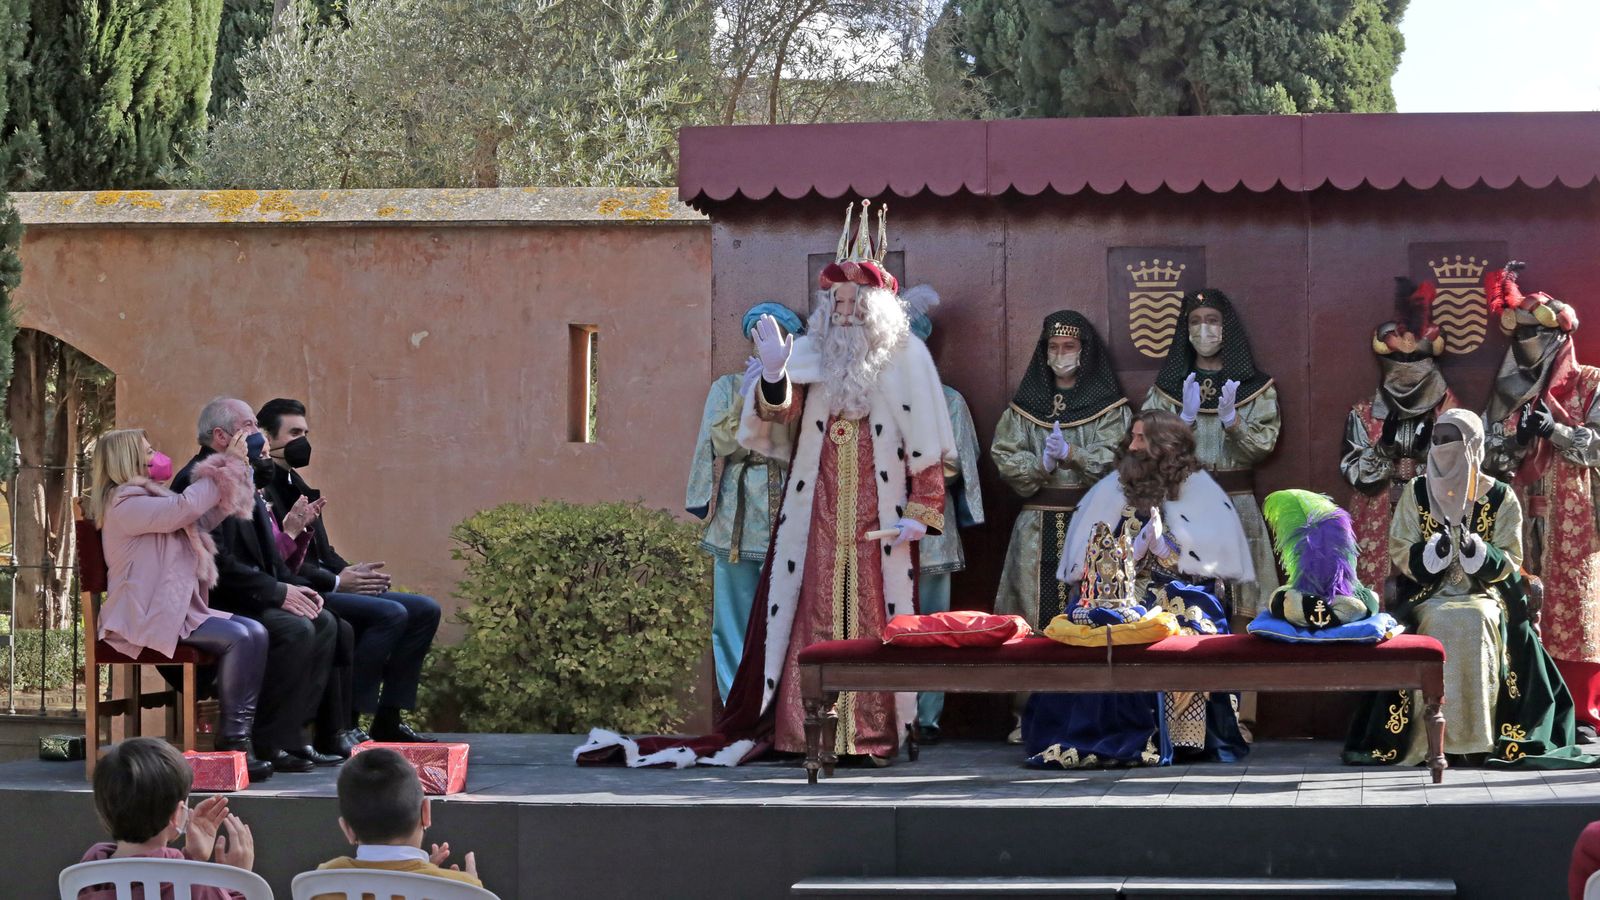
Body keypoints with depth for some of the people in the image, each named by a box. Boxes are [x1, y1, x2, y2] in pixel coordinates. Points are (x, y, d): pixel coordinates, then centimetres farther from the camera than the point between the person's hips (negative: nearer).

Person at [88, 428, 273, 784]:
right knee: (236, 638, -24)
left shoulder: (152, 497, 23)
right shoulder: (125, 504, -9)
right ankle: (230, 740, -20)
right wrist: (226, 465, -9)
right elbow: (185, 508, -20)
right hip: (149, 618, -10)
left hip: (181, 610, 10)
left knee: (256, 633, -10)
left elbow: (203, 518, 23)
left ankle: (242, 737, -17)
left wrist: (231, 466, 13)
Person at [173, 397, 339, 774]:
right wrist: (277, 592, -21)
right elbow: (217, 562, -23)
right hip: (213, 602, -10)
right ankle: (271, 744, -19)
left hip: (248, 597, 10)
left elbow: (264, 554, 21)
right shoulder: (197, 481, -15)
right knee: (295, 629, -26)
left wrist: (293, 585, 4)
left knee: (324, 623, 0)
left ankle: (291, 734, -1)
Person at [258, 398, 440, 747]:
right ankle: (338, 726, -25)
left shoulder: (296, 485, 22)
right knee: (390, 614, -28)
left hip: (321, 587, 10)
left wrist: (351, 573, 0)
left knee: (425, 610, 4)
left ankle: (387, 720, 1)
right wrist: (337, 581, -19)